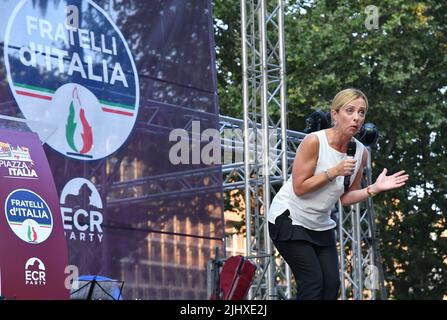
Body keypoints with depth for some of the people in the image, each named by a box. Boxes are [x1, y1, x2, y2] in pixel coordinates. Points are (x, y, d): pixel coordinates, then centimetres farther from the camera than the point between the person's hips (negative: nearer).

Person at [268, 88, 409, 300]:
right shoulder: (314, 142, -20)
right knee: (313, 281, -17)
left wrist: (374, 189, -13)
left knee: (332, 283, -5)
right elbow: (299, 188, -19)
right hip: (288, 219, -6)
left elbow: (345, 198, 3)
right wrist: (334, 172, -25)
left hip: (321, 225, 6)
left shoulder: (361, 153, -3)